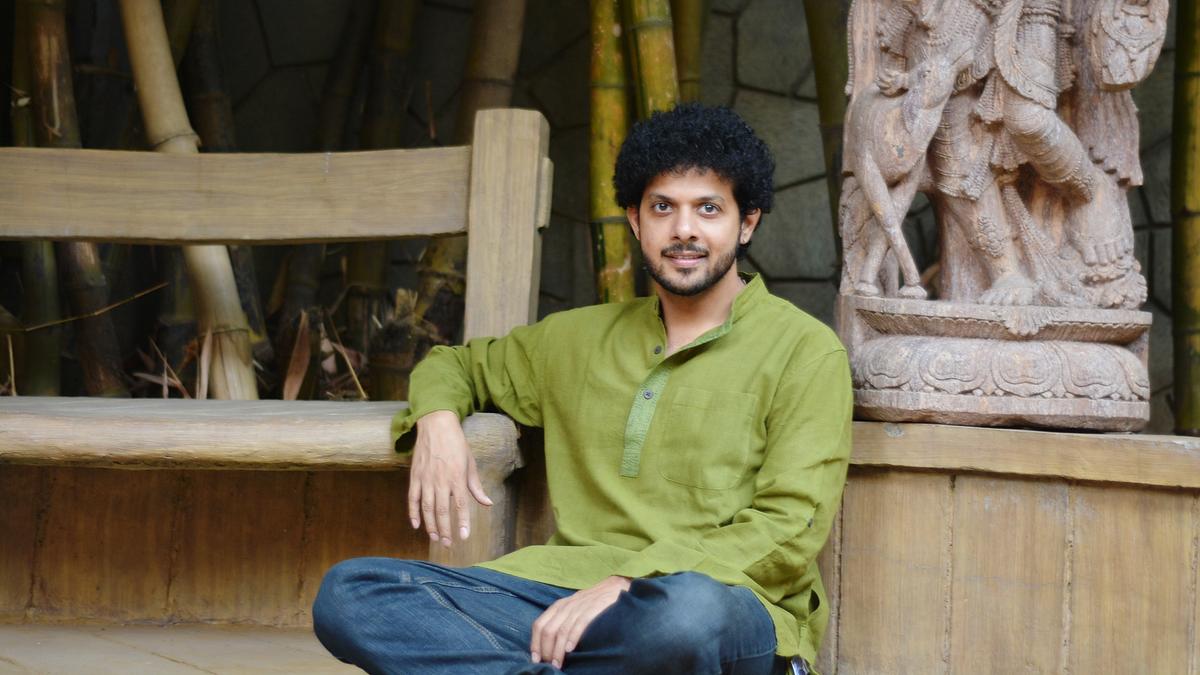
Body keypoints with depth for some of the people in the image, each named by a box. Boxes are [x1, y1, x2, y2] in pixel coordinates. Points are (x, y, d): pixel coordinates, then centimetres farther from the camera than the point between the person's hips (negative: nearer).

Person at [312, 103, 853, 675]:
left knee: (689, 610, -44)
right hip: (569, 588, 5)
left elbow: (788, 530, -5)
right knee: (347, 592, -17)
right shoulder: (581, 338, 23)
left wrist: (628, 583, -17)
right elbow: (459, 364, 39)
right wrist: (437, 420, 11)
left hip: (731, 606, -4)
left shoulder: (805, 351, 6)